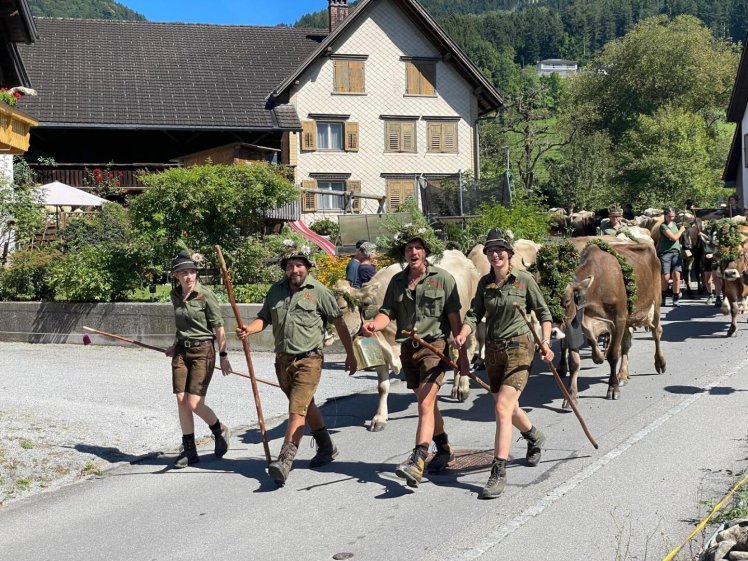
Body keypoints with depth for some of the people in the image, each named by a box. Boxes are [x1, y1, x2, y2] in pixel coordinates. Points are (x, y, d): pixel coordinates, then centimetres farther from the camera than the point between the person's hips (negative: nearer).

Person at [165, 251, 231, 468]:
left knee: (194, 403, -10)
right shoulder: (175, 295, 6)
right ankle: (189, 450, 14)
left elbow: (219, 328, -8)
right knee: (181, 401, 2)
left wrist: (223, 355, -7)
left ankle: (220, 431, 19)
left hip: (203, 351, -6)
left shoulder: (206, 296, -11)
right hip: (181, 352, 6)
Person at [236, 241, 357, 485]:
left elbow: (339, 323, -1)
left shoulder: (319, 291, -6)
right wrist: (249, 329, -12)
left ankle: (285, 461, -17)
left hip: (308, 360, -6)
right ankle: (326, 448, 37)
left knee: (297, 410, -14)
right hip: (283, 359, 6)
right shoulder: (276, 290, 8)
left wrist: (350, 354, 2)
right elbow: (264, 318, 10)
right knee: (306, 406, 20)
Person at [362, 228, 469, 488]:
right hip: (408, 348, 6)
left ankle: (417, 462, -22)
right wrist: (374, 324, -23)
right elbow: (387, 311, 0)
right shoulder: (397, 281, 9)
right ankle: (444, 449, 35)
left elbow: (454, 318, -5)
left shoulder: (443, 278, -4)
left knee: (425, 404, -16)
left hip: (434, 345, -5)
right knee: (428, 403, 17)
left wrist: (462, 354, -6)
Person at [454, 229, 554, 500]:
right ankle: (535, 437, 50)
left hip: (519, 347, -5)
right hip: (493, 349, 6)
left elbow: (543, 313, 0)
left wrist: (545, 342, -12)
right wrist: (463, 335, -18)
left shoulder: (524, 280, -5)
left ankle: (498, 473, -13)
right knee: (508, 406, 19)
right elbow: (474, 313, 1)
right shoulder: (485, 283, 6)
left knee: (502, 408, -17)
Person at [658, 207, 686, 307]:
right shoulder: (663, 226, -6)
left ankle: (676, 299, -3)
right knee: (666, 277, -8)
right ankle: (663, 296, 15)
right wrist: (681, 230, 1)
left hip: (676, 252, 5)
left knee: (676, 275, -8)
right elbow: (674, 237, -12)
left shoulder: (674, 224, 15)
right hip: (665, 253, -5)